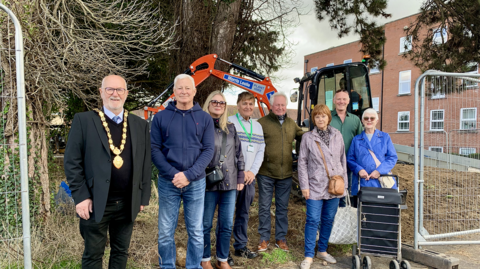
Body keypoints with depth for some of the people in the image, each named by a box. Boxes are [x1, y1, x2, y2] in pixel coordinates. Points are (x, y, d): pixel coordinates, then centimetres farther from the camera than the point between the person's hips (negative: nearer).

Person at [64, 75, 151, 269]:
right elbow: (72, 162, -5)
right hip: (95, 203, -3)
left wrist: (143, 197, 6)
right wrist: (80, 196, -10)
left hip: (128, 204, 3)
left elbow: (145, 164, 7)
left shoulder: (140, 125, 6)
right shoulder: (83, 120, -3)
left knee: (121, 252, 17)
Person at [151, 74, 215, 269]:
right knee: (165, 233, 8)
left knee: (196, 232, 9)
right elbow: (154, 150, -2)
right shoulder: (161, 117, 2)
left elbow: (208, 150, -2)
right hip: (168, 182, 0)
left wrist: (189, 175, -14)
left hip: (196, 183, 0)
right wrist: (173, 174, -14)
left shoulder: (204, 118, 3)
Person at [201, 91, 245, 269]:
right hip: (209, 184, -4)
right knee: (205, 224, 7)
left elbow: (238, 153, 15)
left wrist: (240, 177, 11)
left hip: (230, 183, 4)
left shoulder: (231, 128, 12)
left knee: (227, 225, 10)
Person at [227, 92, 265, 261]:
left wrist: (252, 171, -1)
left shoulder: (258, 126, 14)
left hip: (249, 177, 5)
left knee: (244, 213, 12)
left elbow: (260, 151, 12)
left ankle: (241, 247, 24)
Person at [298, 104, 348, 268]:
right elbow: (302, 162, -2)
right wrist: (304, 186, -7)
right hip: (315, 186, -3)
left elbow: (343, 159, 10)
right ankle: (309, 256, 10)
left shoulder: (337, 135, 6)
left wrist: (344, 181, 8)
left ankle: (322, 251, 29)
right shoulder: (308, 137, -3)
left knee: (329, 220, 12)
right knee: (313, 220, -2)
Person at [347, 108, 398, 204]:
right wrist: (359, 169, -12)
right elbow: (350, 159, 9)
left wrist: (379, 171, -9)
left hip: (382, 183, 0)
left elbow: (393, 157, 5)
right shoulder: (356, 139, 14)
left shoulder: (385, 137, 13)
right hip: (361, 183, 0)